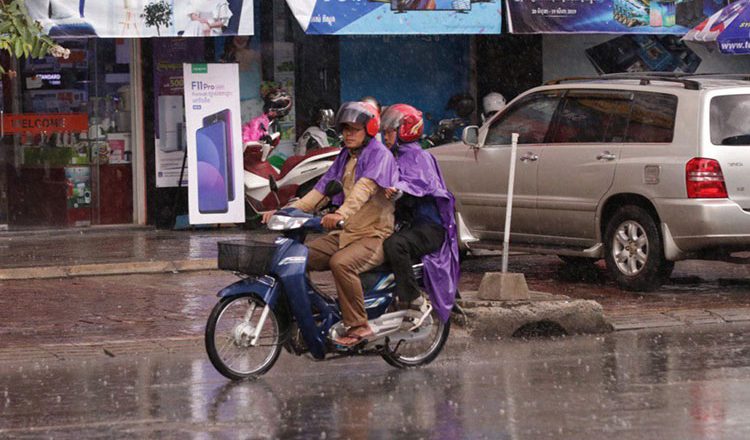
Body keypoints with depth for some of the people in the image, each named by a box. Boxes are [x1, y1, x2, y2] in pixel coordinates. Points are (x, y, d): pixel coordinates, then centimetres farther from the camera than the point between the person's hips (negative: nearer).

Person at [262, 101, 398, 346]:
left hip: (375, 235, -8)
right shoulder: (345, 157, 17)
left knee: (341, 263, -35)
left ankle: (359, 326, -28)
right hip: (346, 234, 8)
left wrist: (342, 214, -47)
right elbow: (321, 189, 12)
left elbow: (365, 187, -29)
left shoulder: (379, 154, -9)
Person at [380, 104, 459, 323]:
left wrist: (398, 189, -47)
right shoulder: (394, 158, 22)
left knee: (394, 245, -36)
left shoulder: (418, 157, -6)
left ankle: (412, 298, -31)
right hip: (406, 223, 9)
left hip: (429, 227, -9)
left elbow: (421, 182, -26)